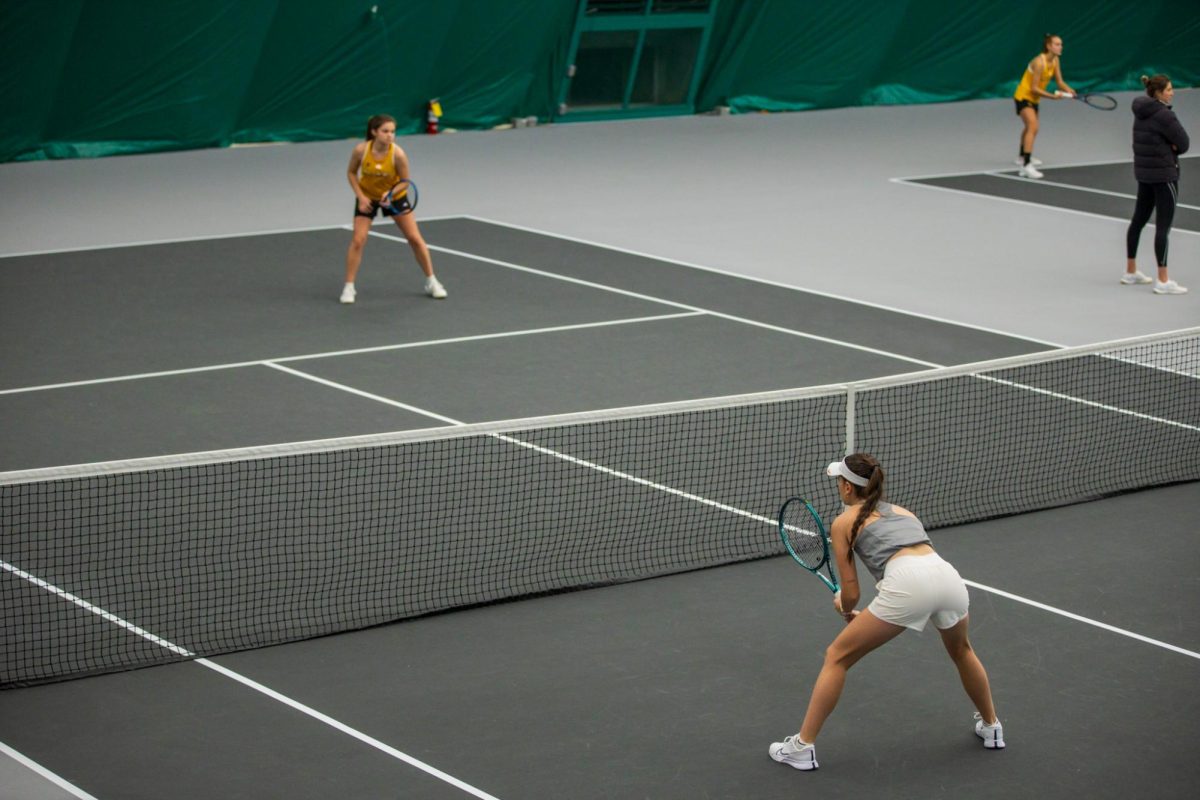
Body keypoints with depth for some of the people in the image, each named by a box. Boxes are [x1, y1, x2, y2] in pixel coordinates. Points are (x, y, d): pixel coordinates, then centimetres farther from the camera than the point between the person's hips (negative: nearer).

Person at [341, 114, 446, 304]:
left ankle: (431, 282, 15)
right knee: (358, 240, -11)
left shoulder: (398, 154, -28)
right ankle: (349, 287, 1)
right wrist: (361, 196, -17)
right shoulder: (361, 150, -25)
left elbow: (405, 182, -15)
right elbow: (351, 173, -7)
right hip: (367, 197, 0)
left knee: (415, 238, 0)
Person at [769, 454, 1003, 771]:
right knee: (961, 650, 39)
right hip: (948, 575, 6)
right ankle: (990, 727, 50)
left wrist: (845, 609, 41)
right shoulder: (903, 512, 35)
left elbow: (851, 594, 16)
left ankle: (802, 747, 11)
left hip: (907, 584, -5)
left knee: (837, 657, 12)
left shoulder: (843, 523, 19)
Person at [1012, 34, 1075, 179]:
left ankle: (1023, 157, 53)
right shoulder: (1039, 62, -27)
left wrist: (1069, 90, -19)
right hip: (1023, 96, -9)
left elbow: (1060, 82, 1)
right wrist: (1052, 96, -32)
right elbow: (1034, 88, -25)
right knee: (1032, 126, -28)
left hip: (1034, 99, 10)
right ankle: (1026, 166, -38)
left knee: (1031, 128, 28)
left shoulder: (1055, 61, -3)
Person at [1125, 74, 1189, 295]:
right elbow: (1183, 144, -15)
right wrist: (1173, 147, 4)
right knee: (1163, 226, -7)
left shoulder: (1141, 112, 8)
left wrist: (1169, 146, -3)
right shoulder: (1164, 115, -18)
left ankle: (1130, 271, 25)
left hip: (1143, 171, 9)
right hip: (1164, 174, -9)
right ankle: (1163, 281, -6)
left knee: (1139, 219, 16)